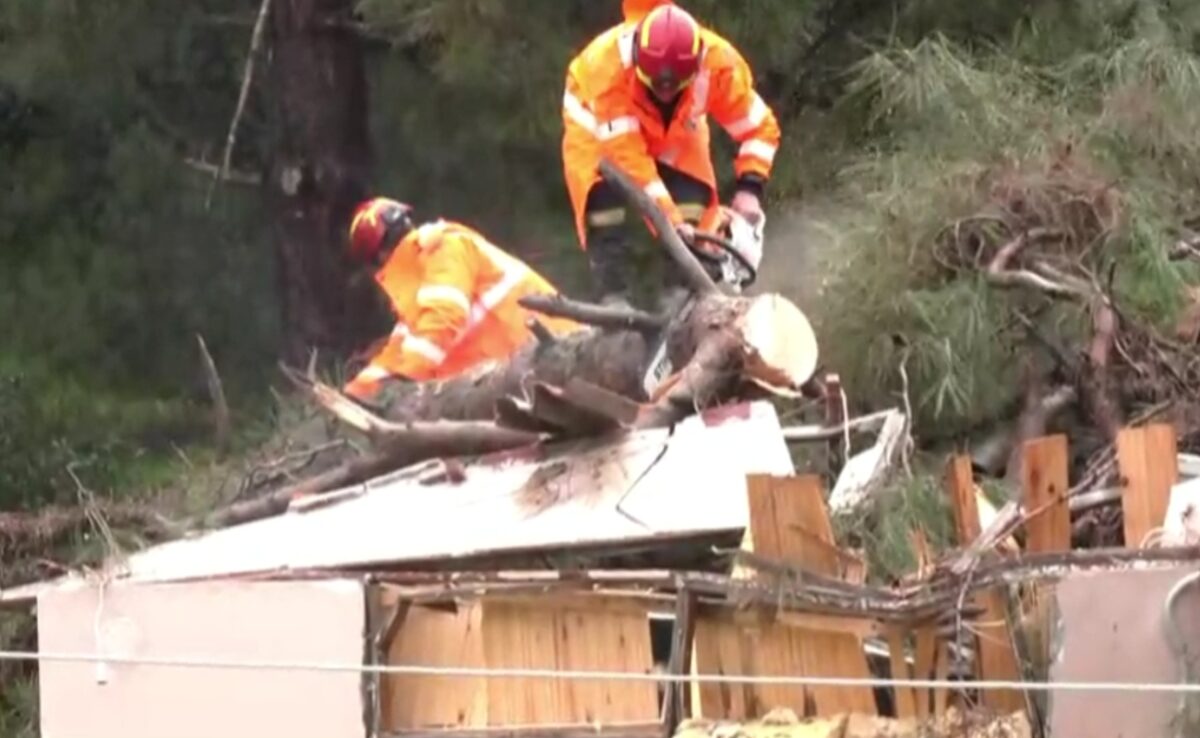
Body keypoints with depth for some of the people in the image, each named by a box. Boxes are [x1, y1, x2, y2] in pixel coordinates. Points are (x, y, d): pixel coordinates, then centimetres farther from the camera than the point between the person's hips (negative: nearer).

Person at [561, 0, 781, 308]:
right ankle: (614, 301, -14)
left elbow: (759, 125, -21)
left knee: (690, 214, -13)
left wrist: (749, 188, -34)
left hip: (675, 129, 3)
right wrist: (668, 218, -45)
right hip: (599, 121, -3)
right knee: (607, 207, -22)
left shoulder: (718, 63, -34)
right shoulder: (607, 64, -43)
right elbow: (627, 154, -41)